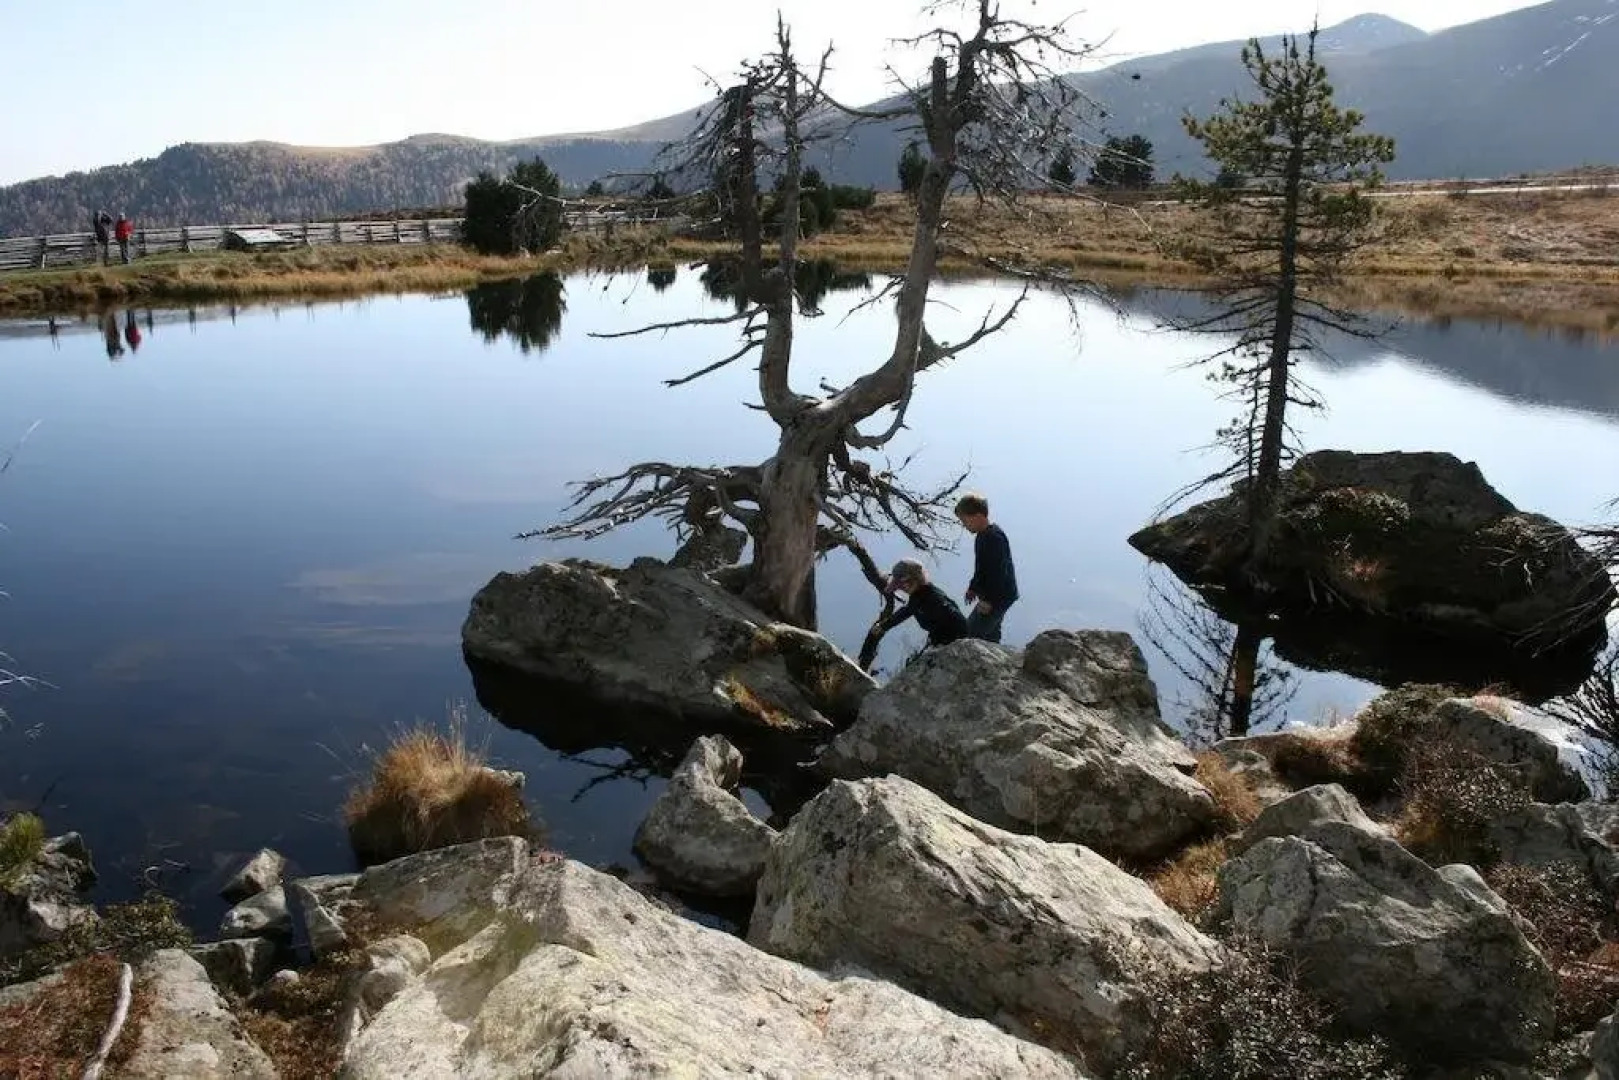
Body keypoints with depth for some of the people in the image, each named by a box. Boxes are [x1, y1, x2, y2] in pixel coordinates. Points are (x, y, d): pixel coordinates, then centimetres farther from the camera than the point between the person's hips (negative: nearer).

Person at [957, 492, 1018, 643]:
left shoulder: (994, 537, -25)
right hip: (991, 596, 11)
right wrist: (973, 587, 25)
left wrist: (990, 600, -25)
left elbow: (998, 572, -27)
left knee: (970, 633, -11)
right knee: (990, 634, 20)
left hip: (999, 597, -11)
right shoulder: (983, 535, 9)